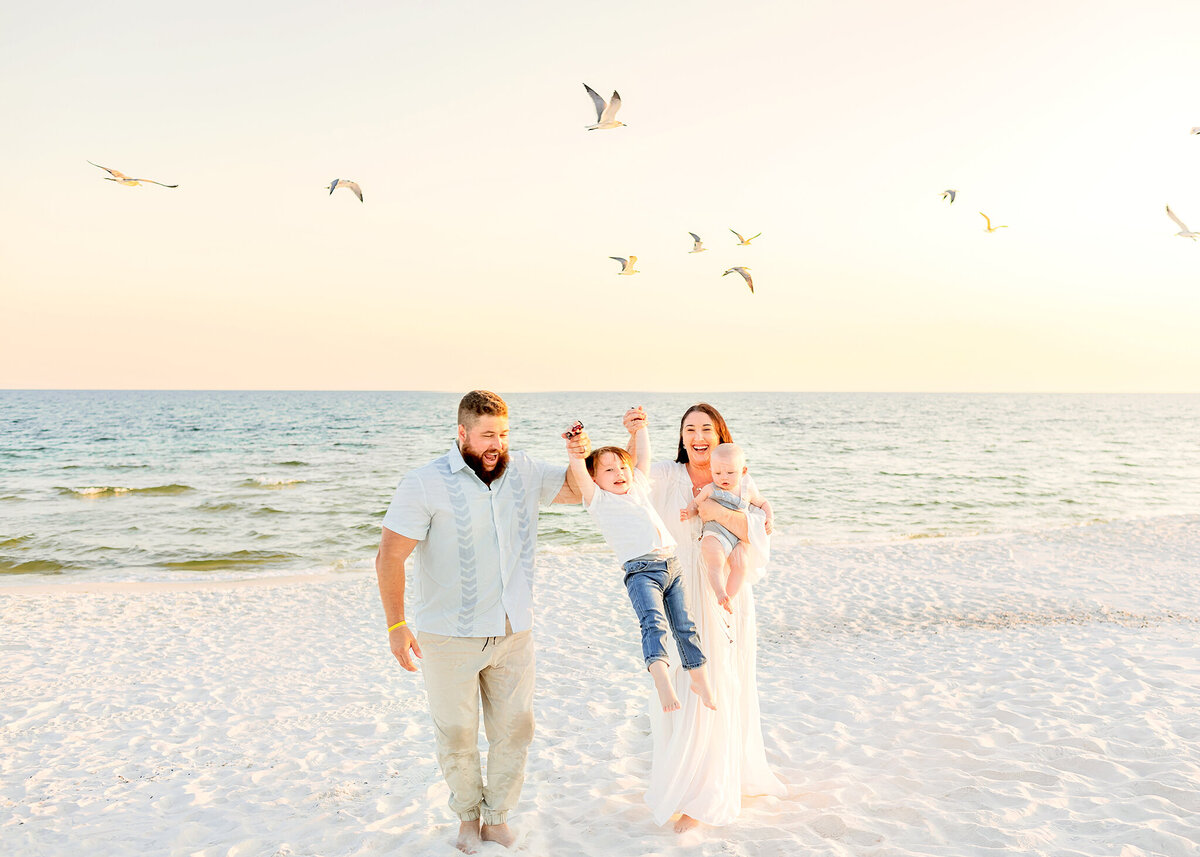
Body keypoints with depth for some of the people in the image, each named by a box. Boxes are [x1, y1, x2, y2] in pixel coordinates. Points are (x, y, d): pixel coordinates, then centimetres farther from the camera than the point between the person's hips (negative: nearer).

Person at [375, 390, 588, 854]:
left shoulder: (524, 472, 1)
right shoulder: (425, 484, -13)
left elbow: (582, 489, 13)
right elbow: (389, 557, -13)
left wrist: (582, 455, -9)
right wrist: (396, 625, -19)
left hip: (513, 631, 4)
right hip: (449, 636, -4)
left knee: (515, 727, 10)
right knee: (457, 733, 9)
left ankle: (497, 814, 30)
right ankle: (468, 816, 33)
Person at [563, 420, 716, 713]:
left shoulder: (638, 488, 23)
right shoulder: (599, 500, 6)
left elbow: (644, 456, 29)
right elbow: (579, 473, -7)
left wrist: (640, 427, 31)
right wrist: (574, 447, -11)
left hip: (671, 565, 6)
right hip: (640, 570, -6)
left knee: (685, 626, 9)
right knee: (655, 623, -26)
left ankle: (699, 679, 24)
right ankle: (661, 680, -37)